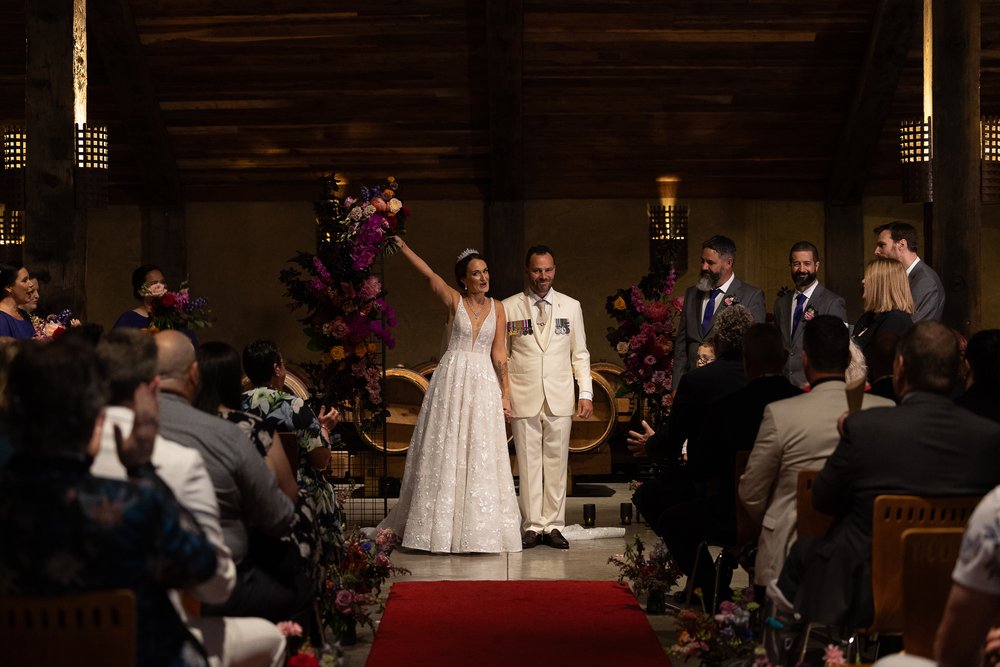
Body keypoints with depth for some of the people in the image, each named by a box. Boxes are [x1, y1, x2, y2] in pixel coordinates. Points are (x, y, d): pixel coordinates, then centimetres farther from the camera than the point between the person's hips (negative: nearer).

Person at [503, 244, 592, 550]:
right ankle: (532, 526, 7)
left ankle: (554, 526, 9)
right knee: (528, 464, 1)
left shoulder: (571, 306, 10)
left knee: (557, 464, 2)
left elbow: (580, 353, 11)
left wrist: (586, 392, 3)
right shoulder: (508, 307, 5)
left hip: (560, 399, 1)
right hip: (523, 399, -1)